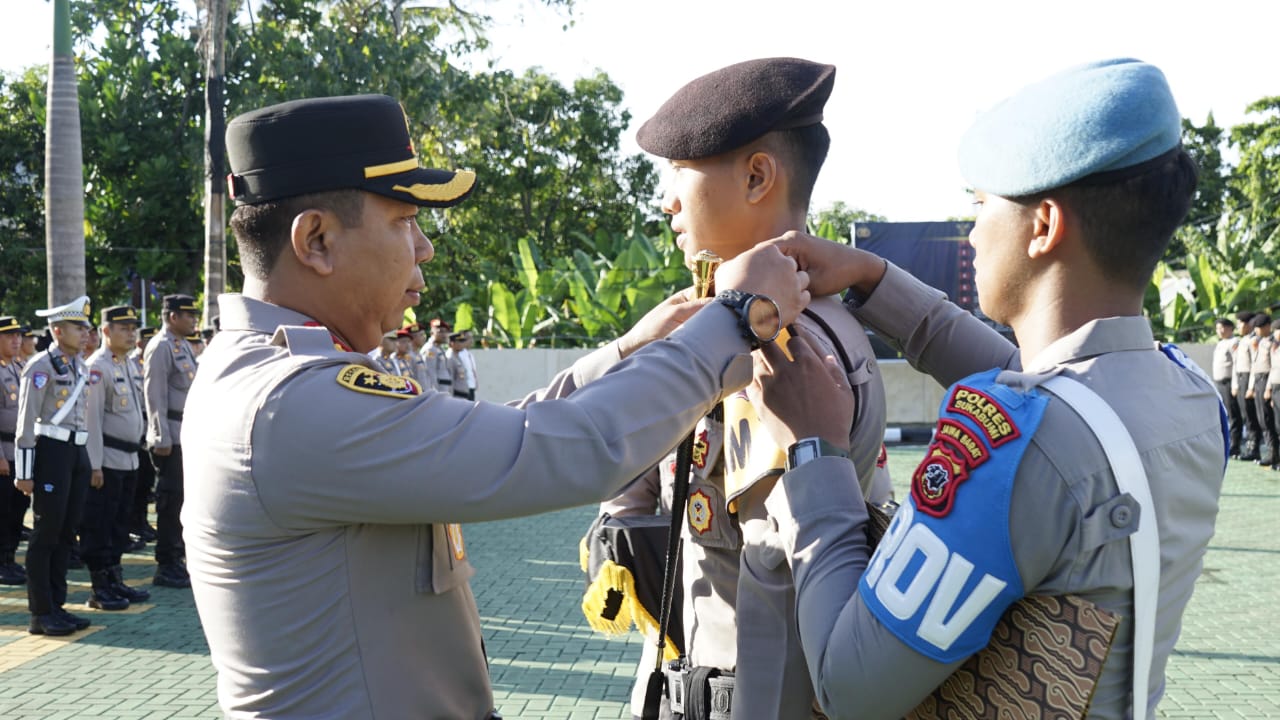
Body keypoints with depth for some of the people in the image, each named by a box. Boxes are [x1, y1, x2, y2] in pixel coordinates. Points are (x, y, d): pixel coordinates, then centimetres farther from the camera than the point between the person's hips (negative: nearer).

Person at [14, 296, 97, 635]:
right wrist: (24, 472, -14)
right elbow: (26, 420, -12)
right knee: (46, 534, -2)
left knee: (66, 533, 11)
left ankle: (56, 606, 20)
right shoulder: (41, 366, -10)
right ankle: (41, 614, 5)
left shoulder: (81, 366, 14)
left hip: (77, 452, 8)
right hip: (51, 451, -8)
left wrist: (89, 462, 16)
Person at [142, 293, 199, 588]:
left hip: (189, 435, 9)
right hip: (172, 437, -9)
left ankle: (177, 559, 23)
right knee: (171, 501, -3)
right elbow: (155, 396, -16)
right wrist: (162, 439, -19)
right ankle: (166, 568, 4)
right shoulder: (161, 346, -12)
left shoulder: (184, 346, 17)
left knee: (182, 499, 14)